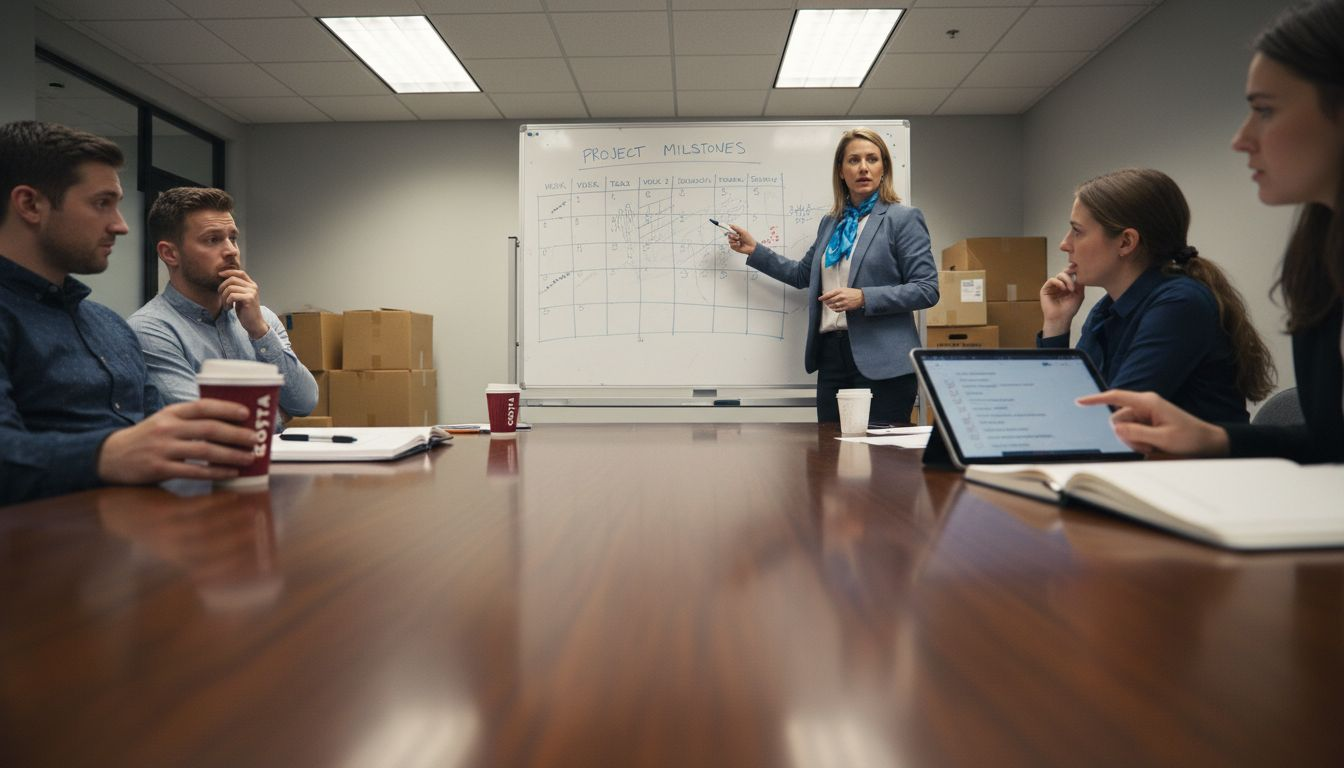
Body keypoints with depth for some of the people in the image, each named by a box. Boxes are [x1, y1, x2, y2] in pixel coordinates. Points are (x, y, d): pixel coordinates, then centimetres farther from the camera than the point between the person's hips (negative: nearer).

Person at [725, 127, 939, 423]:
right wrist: (754, 250, 22)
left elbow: (927, 289, -8)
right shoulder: (830, 222, 16)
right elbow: (803, 274, 27)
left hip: (881, 361, -5)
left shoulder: (904, 218, -2)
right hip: (832, 355, 5)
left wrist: (863, 298, -18)